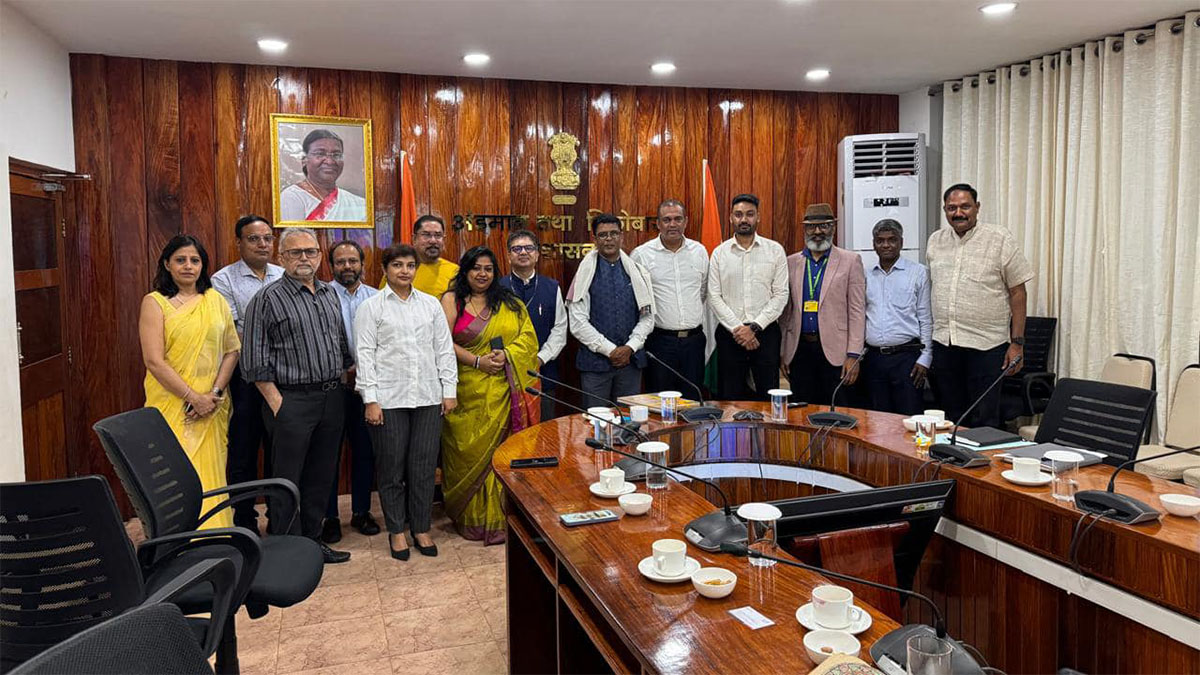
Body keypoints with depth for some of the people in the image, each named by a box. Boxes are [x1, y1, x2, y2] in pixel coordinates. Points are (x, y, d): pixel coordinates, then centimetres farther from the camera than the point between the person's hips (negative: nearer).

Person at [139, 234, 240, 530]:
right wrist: (194, 397, -13)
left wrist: (215, 393, -6)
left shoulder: (216, 300, 10)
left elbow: (232, 350, 7)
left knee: (210, 475, 5)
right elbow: (154, 361, -8)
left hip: (212, 407, 3)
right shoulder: (155, 302, 0)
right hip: (172, 404, -3)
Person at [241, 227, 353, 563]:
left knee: (321, 476, 13)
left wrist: (342, 381, 12)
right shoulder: (268, 298, -6)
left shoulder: (330, 294, 12)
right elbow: (255, 360, -9)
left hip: (332, 397, 6)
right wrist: (276, 403, -13)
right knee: (286, 480, 1)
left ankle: (312, 539, 26)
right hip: (292, 400, -6)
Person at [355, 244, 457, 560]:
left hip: (428, 397, 3)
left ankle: (421, 529, 22)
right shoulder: (371, 306, 2)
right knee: (391, 468, 6)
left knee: (424, 466, 6)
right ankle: (396, 531, 22)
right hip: (388, 399, -2)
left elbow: (444, 348, 11)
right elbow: (364, 354, -2)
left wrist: (449, 390, 5)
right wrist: (370, 399, -9)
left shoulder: (431, 304, 11)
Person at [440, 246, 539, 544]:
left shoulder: (510, 303, 14)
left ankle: (498, 518, 11)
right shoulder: (452, 300, 6)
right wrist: (477, 361, -14)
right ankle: (471, 519, 14)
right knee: (469, 452, 1)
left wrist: (505, 355, -12)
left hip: (503, 391, 2)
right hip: (467, 392, -2)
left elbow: (528, 337, 6)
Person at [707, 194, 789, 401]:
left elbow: (781, 294, -2)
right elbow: (714, 296, 0)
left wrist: (755, 327, -11)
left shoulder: (775, 250, 4)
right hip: (729, 334, 1)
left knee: (769, 397, 2)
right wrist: (736, 328, -10)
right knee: (729, 398, 6)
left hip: (765, 332, 0)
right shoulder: (719, 253, 5)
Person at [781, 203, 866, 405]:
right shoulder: (791, 262, 11)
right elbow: (786, 311, 12)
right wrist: (782, 352, 7)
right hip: (799, 349, 3)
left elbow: (857, 311, -1)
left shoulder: (850, 261, 3)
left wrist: (853, 355, -9)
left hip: (834, 351, -2)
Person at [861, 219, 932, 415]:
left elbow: (926, 318, 1)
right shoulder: (866, 276, 11)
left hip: (906, 356, -3)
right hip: (873, 358, 3)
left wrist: (925, 358, -5)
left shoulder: (918, 272, 3)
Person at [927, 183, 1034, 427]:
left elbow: (1017, 293, -3)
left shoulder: (1000, 240, -3)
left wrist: (1017, 343, -7)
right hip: (943, 343, 4)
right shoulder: (935, 241, 10)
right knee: (950, 419, 12)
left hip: (986, 345, -4)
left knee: (984, 422, 0)